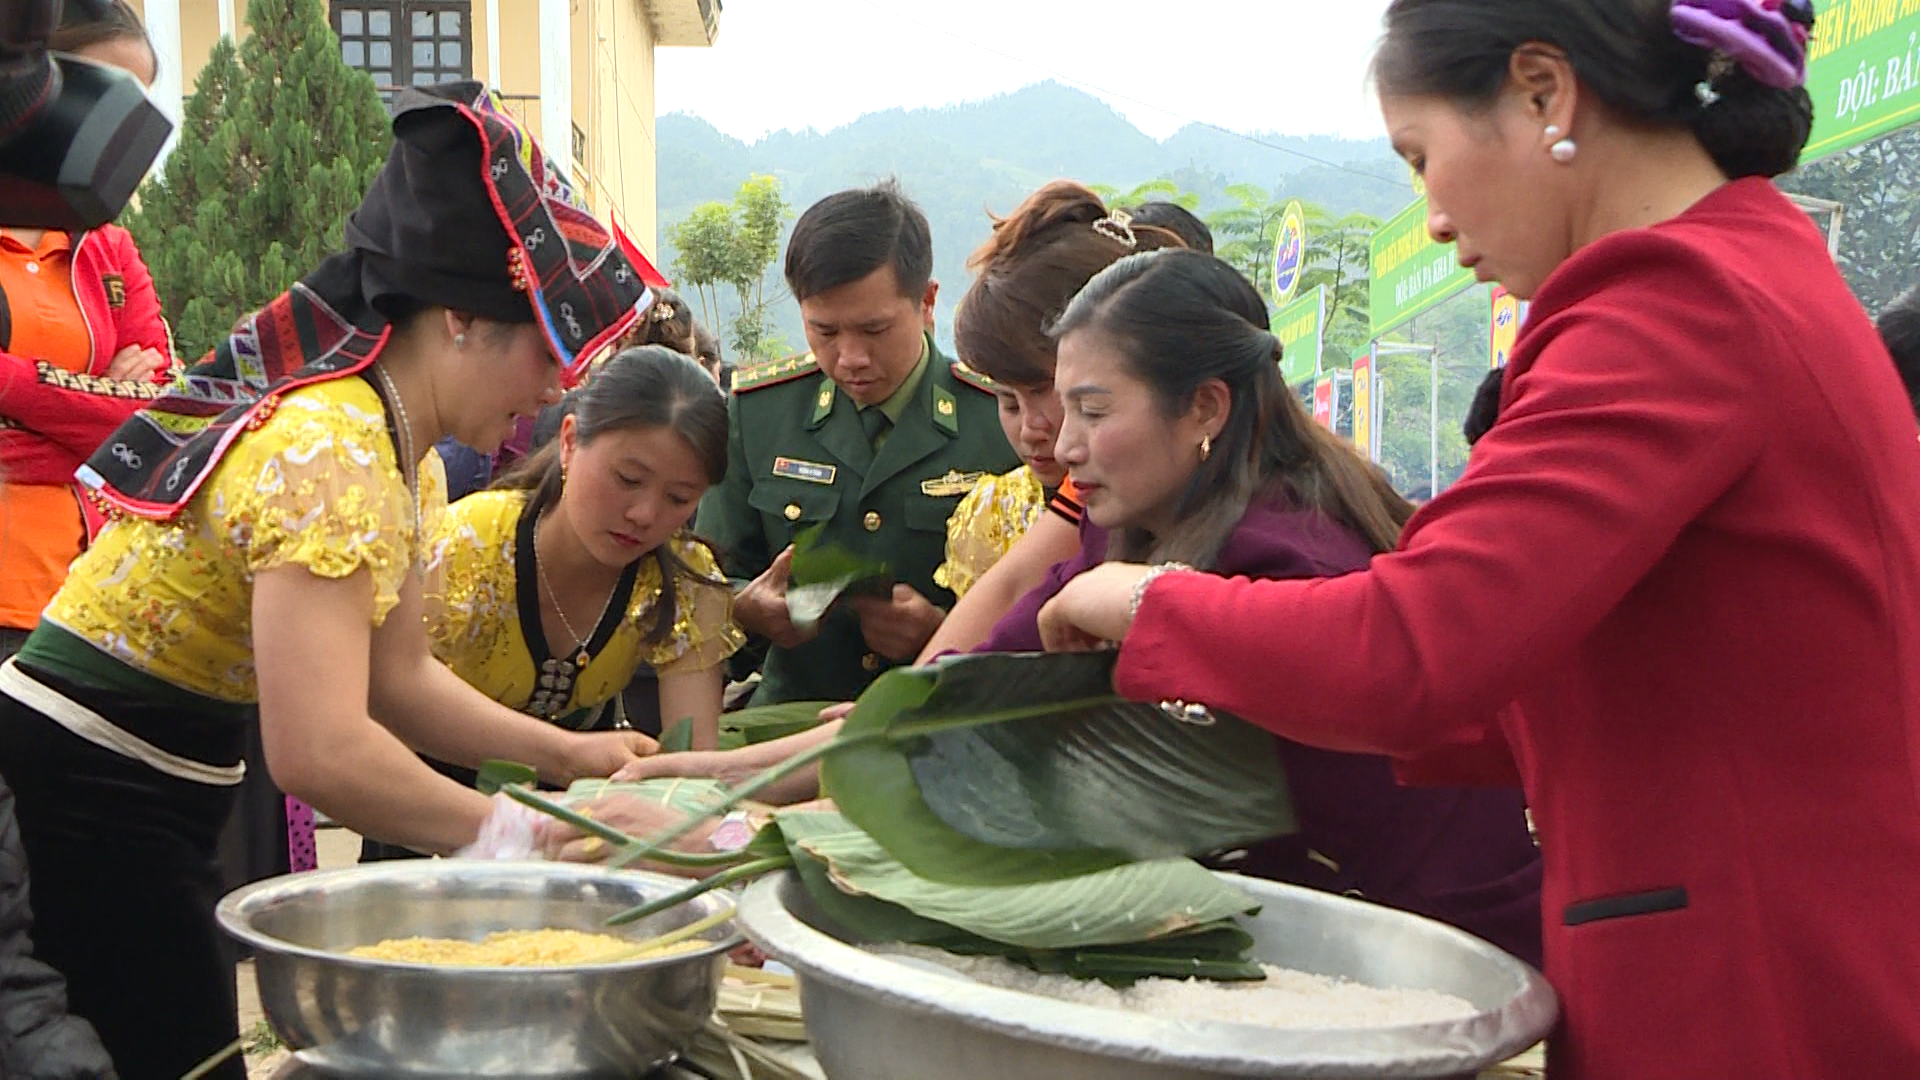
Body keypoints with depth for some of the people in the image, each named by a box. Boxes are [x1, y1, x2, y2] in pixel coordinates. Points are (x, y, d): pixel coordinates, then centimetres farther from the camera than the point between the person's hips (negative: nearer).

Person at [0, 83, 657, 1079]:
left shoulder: (399, 449, 5)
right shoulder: (329, 448, -25)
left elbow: (399, 678, 10)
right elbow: (321, 754, -32)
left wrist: (569, 755, 0)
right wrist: (522, 836, -22)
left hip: (146, 804, 10)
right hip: (81, 806, -10)